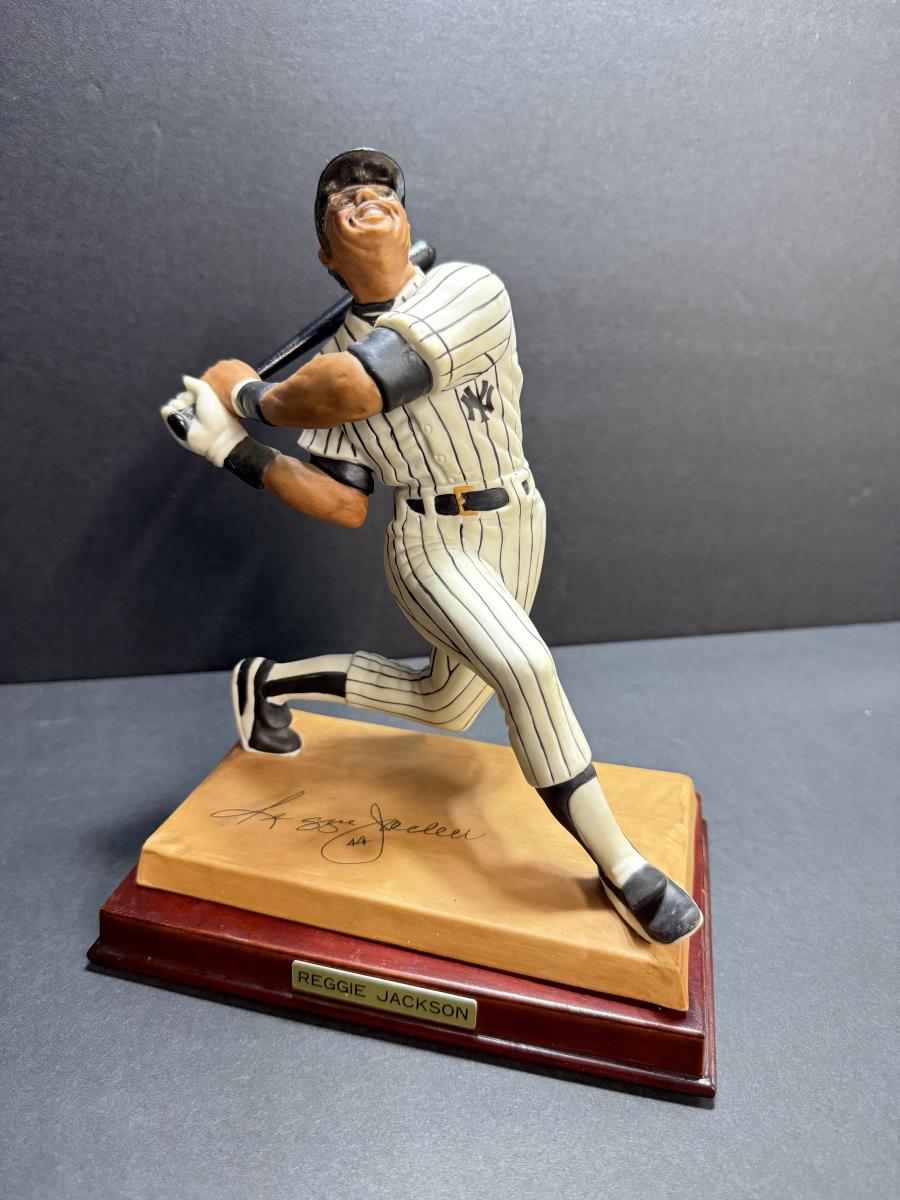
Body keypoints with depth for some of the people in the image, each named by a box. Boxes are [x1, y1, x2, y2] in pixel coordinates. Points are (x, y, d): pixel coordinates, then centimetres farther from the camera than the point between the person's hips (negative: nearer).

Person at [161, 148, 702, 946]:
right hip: (433, 545, -1)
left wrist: (250, 395, -9)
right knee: (526, 667, -28)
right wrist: (232, 447, -10)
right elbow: (344, 502, -5)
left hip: (518, 529, 1)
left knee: (446, 707, 13)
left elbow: (354, 388, -26)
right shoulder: (335, 360, 0)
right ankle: (618, 867, -10)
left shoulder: (471, 290, -13)